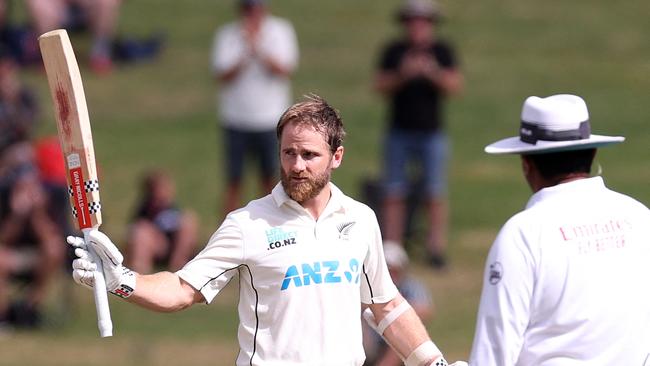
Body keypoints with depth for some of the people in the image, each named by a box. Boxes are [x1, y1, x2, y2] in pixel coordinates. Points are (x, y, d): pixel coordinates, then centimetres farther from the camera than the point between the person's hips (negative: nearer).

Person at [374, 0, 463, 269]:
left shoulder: (442, 51, 4)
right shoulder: (394, 51, 6)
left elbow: (455, 85, -5)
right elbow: (380, 86, -1)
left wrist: (433, 72, -22)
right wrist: (403, 74, -18)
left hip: (431, 133, -1)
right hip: (399, 133, 1)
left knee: (435, 194, -4)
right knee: (394, 194, -1)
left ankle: (437, 248, 0)